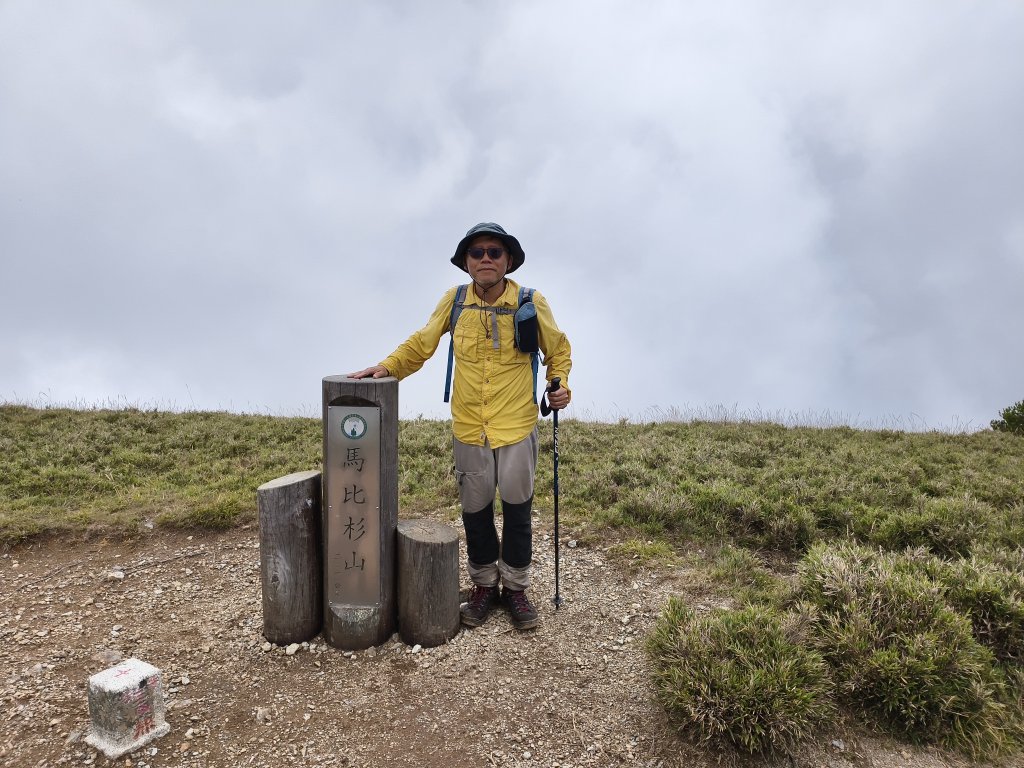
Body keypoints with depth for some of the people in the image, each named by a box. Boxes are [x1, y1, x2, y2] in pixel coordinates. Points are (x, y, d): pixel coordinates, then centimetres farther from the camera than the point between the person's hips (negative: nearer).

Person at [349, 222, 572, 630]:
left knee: (517, 512, 9)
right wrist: (388, 366, -7)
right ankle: (484, 585, 34)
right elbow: (420, 344, 7)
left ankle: (515, 588, 30)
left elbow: (558, 351, 7)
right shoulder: (454, 301, -3)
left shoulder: (532, 303, -7)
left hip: (517, 428, -1)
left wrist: (559, 383, -8)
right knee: (475, 513, 13)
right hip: (469, 430, 2)